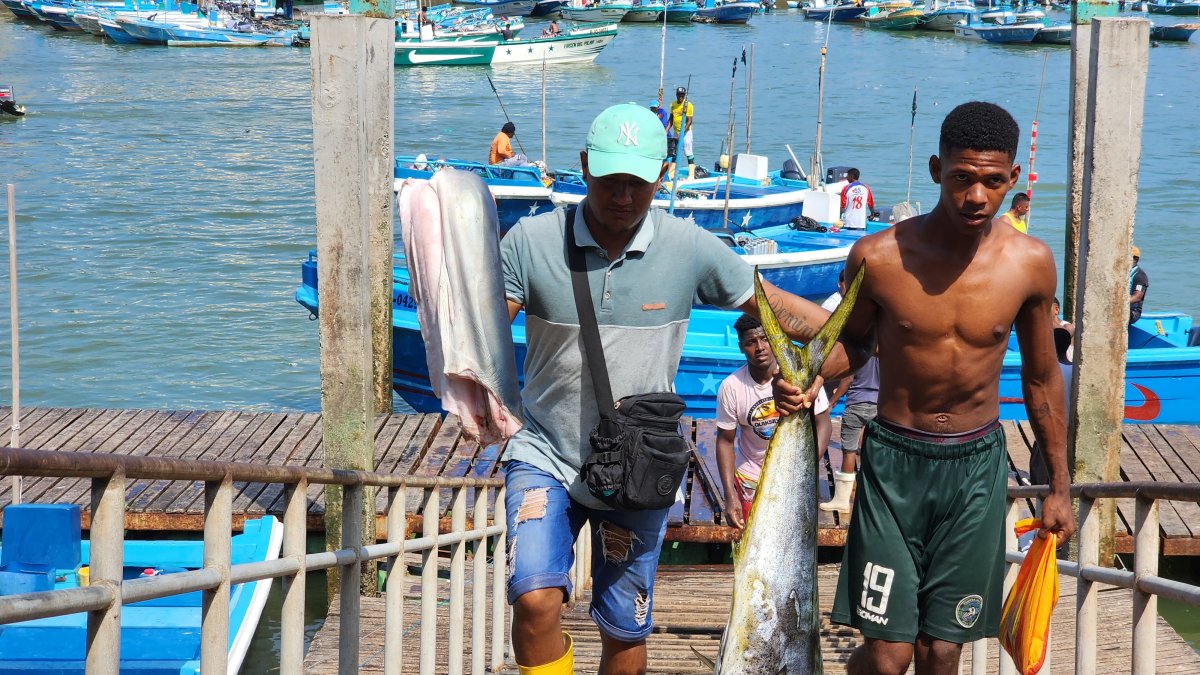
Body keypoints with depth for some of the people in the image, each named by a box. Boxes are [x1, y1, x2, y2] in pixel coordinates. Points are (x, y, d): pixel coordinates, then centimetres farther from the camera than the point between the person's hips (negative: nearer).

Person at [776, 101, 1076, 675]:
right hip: (894, 461, -1)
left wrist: (1059, 487, 12)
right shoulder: (878, 257, -11)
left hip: (977, 465, 2)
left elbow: (1041, 376, 7)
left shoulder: (1030, 263, -6)